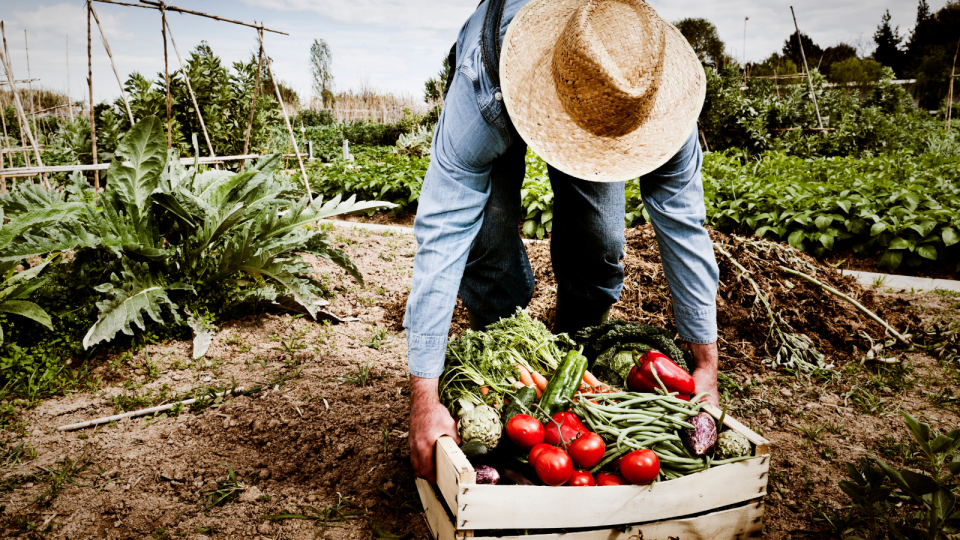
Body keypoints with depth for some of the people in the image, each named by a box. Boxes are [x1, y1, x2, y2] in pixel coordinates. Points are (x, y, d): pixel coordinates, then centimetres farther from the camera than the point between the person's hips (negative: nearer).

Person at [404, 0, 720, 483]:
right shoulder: (480, 85, -45)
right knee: (489, 253, -22)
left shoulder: (656, 92, -37)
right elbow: (441, 235, -46)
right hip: (501, 103, -1)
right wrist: (424, 399, -47)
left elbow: (683, 226, -28)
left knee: (597, 249, -14)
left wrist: (706, 364, -24)